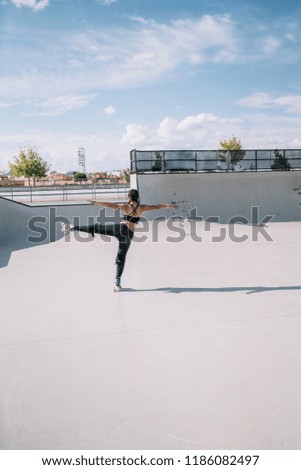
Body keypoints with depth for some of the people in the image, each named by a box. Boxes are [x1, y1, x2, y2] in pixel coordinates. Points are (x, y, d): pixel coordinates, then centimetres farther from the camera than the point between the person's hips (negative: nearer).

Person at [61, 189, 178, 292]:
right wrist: (170, 205, 30)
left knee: (97, 227, 7)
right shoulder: (142, 208, 9)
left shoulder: (125, 207, 3)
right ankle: (117, 283, 5)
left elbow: (110, 205, -4)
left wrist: (95, 202, 1)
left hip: (120, 228, -2)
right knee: (121, 258, 7)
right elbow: (157, 206, 18)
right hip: (129, 235, 2)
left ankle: (71, 227, 0)